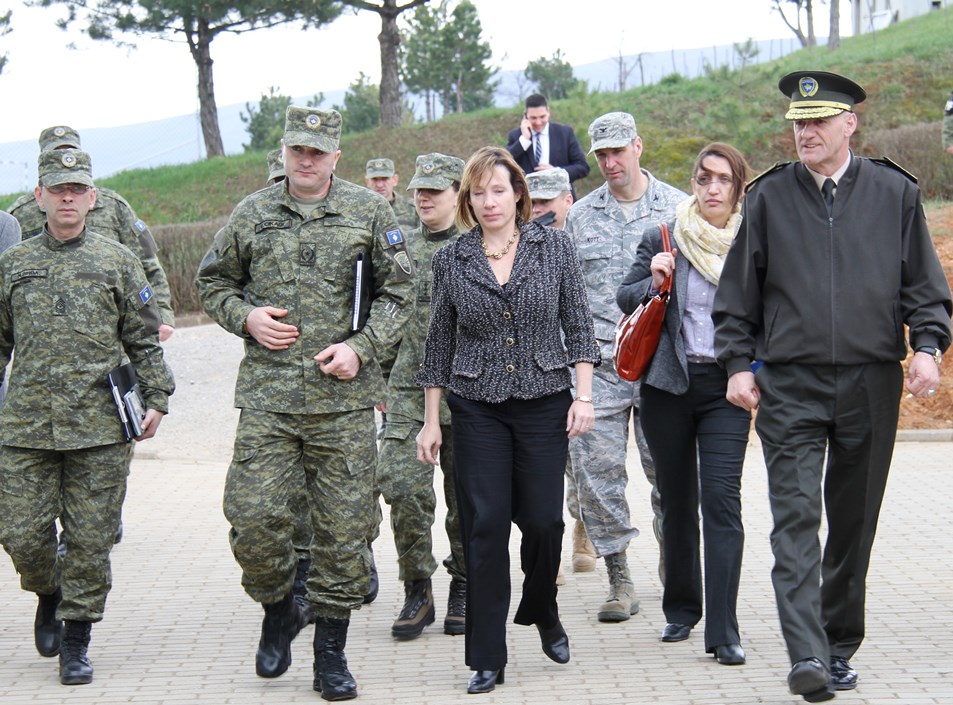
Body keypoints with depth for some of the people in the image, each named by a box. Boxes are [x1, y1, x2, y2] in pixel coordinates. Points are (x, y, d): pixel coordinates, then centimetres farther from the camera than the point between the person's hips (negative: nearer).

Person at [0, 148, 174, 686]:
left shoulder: (118, 261, 6)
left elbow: (145, 339, 8)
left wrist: (157, 398, 3)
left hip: (100, 427, -1)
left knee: (91, 539, 0)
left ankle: (77, 641, 12)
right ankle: (49, 597, 30)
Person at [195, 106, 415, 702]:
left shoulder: (370, 212, 5)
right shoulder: (252, 214, 9)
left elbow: (400, 290, 6)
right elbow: (213, 282, 19)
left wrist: (361, 347, -8)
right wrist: (245, 317, -2)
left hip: (344, 395, -1)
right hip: (267, 394, 1)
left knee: (343, 527, 1)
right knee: (254, 517, -7)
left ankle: (331, 653, 13)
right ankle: (279, 611, 21)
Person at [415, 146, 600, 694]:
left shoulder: (554, 247, 1)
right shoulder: (451, 260, 3)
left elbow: (579, 325, 3)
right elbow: (439, 344, 8)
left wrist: (584, 395, -5)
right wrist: (431, 421, 7)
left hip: (545, 403, 0)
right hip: (477, 408, 0)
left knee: (544, 520, 0)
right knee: (485, 525, -3)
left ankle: (543, 613, 31)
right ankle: (487, 658, 4)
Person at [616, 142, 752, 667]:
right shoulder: (664, 239, 3)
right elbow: (625, 297, 9)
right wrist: (653, 283, -11)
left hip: (727, 387, -1)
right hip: (668, 383, 2)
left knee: (721, 500, -11)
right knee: (677, 501, 11)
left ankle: (723, 631, -12)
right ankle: (681, 609, 27)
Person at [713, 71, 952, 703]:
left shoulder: (895, 193, 5)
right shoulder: (769, 198, 6)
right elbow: (738, 294, 11)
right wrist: (738, 363, 3)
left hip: (871, 383, 1)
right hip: (790, 384, -1)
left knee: (854, 523, 8)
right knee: (796, 516, -12)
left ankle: (840, 647, 21)